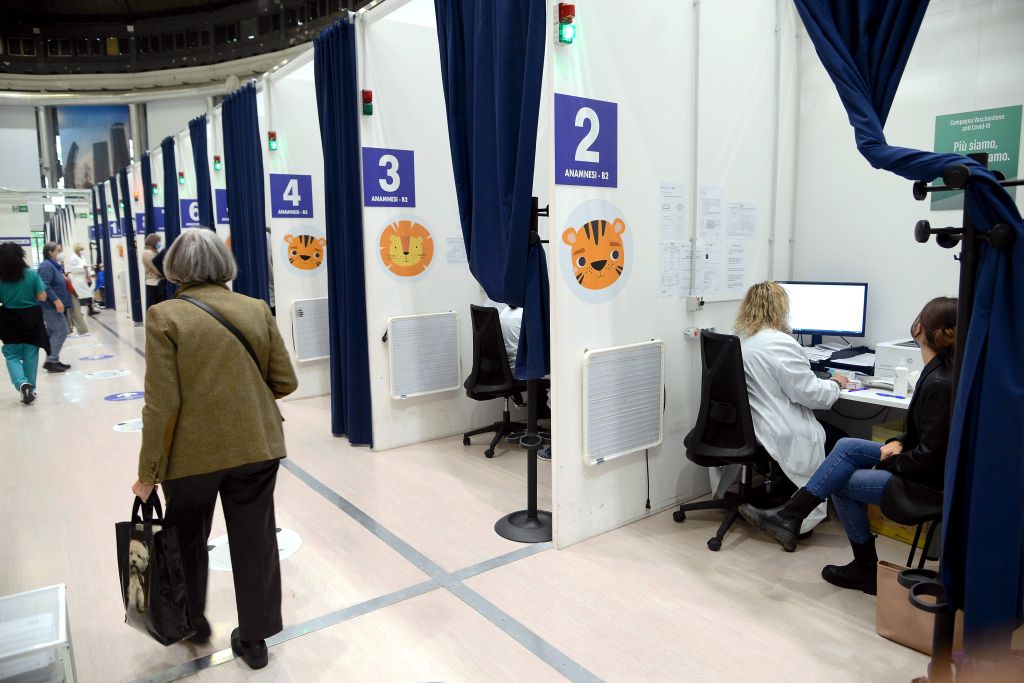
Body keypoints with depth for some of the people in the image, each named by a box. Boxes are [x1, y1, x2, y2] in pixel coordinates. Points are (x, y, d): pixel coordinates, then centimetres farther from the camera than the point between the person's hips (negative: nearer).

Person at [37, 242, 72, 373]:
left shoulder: (54, 265, 16)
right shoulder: (47, 266, -15)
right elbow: (45, 286, -25)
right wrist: (56, 300, -27)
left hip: (54, 306, 10)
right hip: (51, 306, -10)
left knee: (54, 333, 12)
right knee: (61, 331, -10)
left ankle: (52, 360, 16)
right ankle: (51, 361, -8)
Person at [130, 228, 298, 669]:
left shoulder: (165, 316, -12)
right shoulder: (257, 310, -2)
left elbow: (161, 404, -14)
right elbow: (285, 382, 0)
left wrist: (148, 472, -5)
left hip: (192, 454, -2)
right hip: (257, 449, 2)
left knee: (188, 542, 23)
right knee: (255, 543, 13)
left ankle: (192, 623, 44)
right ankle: (254, 640, 27)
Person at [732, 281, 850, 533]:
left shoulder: (738, 339, 3)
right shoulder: (780, 343, -22)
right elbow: (810, 393, -18)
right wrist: (835, 384, 2)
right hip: (783, 435, -8)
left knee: (828, 430, 24)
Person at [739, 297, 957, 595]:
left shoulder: (940, 384, -26)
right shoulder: (940, 369, 2)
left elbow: (930, 456, -24)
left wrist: (888, 463, -10)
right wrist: (898, 443, 0)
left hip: (929, 481, -9)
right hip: (930, 463, 9)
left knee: (841, 483, -2)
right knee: (846, 447, 2)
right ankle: (789, 516, 1)